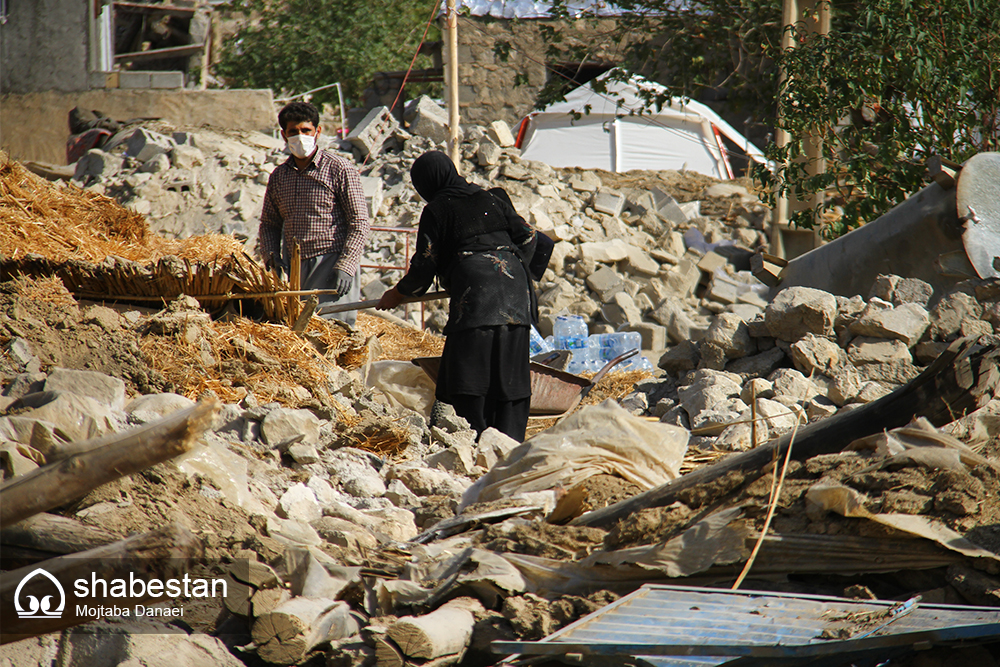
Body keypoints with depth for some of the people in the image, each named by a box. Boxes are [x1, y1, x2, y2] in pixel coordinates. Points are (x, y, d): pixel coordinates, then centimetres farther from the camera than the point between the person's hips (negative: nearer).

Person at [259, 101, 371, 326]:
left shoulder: (341, 170, -2)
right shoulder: (278, 176, 15)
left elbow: (360, 223, -4)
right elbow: (269, 223, 23)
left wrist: (345, 266, -13)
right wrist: (271, 257, 3)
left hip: (331, 264, -5)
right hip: (293, 267, 5)